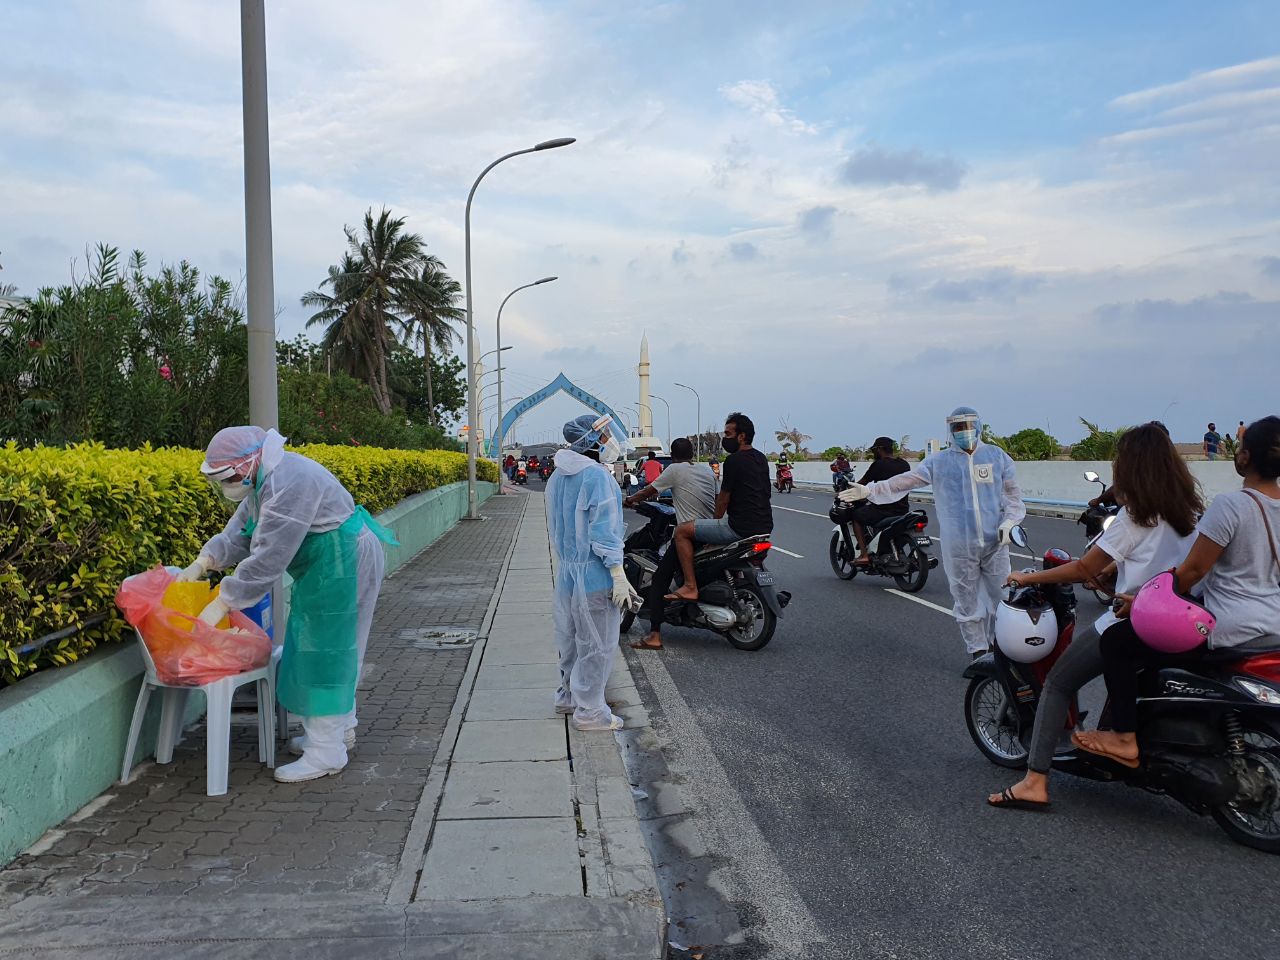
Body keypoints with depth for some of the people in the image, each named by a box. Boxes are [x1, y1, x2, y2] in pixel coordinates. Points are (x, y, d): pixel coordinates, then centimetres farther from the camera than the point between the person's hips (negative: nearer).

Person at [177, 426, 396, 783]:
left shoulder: (288, 484, -27)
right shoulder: (264, 480, 7)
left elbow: (267, 560, -28)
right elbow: (239, 532, 9)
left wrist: (221, 605, -22)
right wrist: (202, 563, -7)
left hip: (343, 566, -11)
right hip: (325, 567, 11)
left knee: (323, 652, -6)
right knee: (333, 650, 19)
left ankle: (325, 753, 3)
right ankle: (339, 729, 35)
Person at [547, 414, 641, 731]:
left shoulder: (557, 477, 11)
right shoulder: (597, 475, -18)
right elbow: (604, 530, -21)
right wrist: (619, 576, -18)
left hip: (566, 573, 9)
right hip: (595, 577, -9)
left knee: (571, 638, 21)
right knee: (597, 645, 1)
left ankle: (568, 695, 34)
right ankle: (589, 710, 8)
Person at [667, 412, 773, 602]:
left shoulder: (734, 460, -11)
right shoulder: (761, 458, 15)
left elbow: (723, 499, -8)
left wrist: (715, 521, 11)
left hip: (741, 527, -9)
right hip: (764, 527, 9)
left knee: (682, 531, -6)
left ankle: (690, 586, -11)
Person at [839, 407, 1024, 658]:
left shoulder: (997, 456, 8)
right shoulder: (938, 461, 5)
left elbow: (1012, 492, 11)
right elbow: (905, 481, 2)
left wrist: (1009, 521, -5)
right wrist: (869, 491, -6)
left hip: (995, 543, 1)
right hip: (958, 547, -1)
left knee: (1001, 598, 7)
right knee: (967, 603, 5)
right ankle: (978, 653, 16)